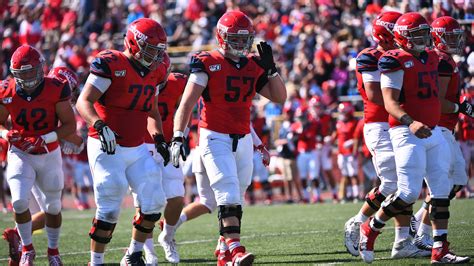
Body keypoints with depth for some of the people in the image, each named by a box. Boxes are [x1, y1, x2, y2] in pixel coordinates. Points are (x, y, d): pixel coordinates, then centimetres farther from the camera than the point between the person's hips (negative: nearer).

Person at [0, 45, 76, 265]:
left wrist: (44, 139, -26)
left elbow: (70, 125, -13)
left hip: (49, 154, 0)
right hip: (20, 154, 0)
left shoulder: (55, 90, -19)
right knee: (19, 201, -17)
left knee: (53, 206, 12)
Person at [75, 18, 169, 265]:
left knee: (153, 203, 2)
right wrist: (100, 126, -34)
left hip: (137, 149, 7)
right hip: (107, 148, -7)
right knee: (109, 209, -8)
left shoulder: (154, 72, 9)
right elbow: (83, 102, -19)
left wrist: (159, 138, 7)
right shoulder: (110, 64, -14)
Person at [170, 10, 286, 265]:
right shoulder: (207, 63, -8)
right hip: (215, 138, -6)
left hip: (243, 140, 6)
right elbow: (186, 103, -13)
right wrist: (178, 136, -23)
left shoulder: (254, 66, 8)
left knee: (235, 199, 9)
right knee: (228, 196, -17)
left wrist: (270, 67, -3)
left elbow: (280, 97, 8)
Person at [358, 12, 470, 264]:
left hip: (433, 132, 8)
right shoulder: (396, 61, -11)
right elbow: (390, 102, -20)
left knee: (441, 191, 4)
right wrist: (410, 123, -33)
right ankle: (370, 229, 10)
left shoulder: (431, 57, 14)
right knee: (408, 193, -11)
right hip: (408, 135, -8)